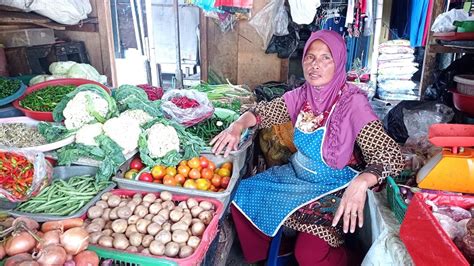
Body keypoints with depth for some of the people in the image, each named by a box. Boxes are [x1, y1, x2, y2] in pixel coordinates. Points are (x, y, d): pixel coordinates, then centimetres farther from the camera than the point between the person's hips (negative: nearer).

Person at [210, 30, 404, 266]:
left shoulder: (353, 103, -19)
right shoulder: (302, 95, -3)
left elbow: (391, 155, -23)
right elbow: (263, 111, 5)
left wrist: (360, 183, -42)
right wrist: (238, 125, -16)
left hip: (334, 190, -5)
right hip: (297, 175, 6)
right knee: (241, 198, -4)